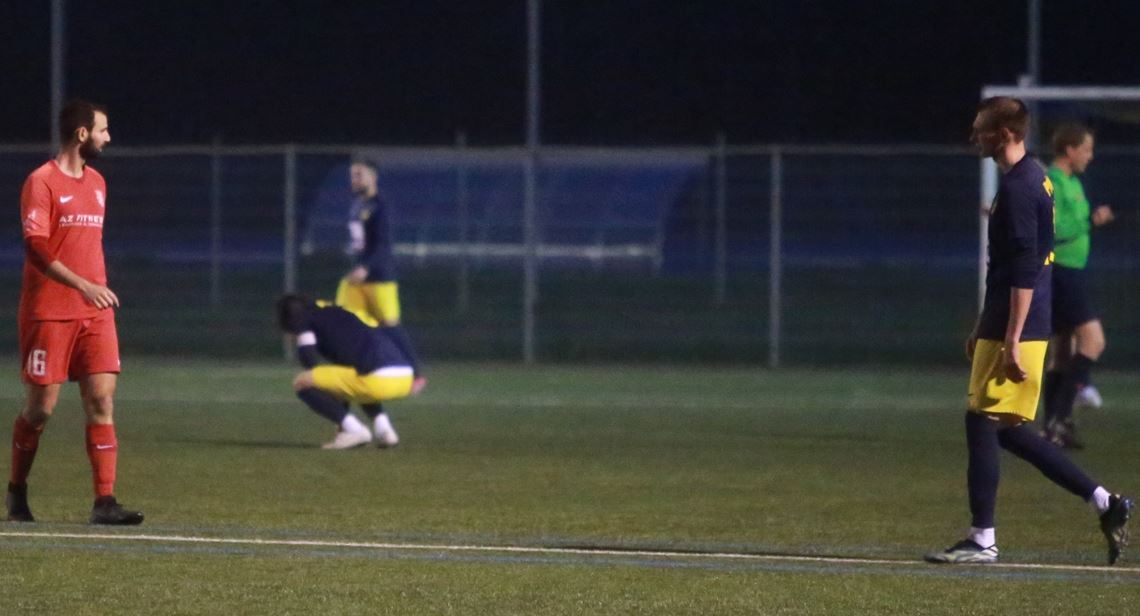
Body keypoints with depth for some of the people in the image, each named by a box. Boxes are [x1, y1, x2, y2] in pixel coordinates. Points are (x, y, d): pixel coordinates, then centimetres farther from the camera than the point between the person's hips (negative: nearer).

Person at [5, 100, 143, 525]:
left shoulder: (96, 183, 15)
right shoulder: (42, 182, -8)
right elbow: (36, 248, -16)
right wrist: (83, 285, -24)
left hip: (95, 314, 6)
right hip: (48, 312, -6)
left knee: (102, 402, -5)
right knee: (41, 406, 0)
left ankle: (104, 501, -9)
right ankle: (17, 492, 19)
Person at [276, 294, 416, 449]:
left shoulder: (310, 315, 13)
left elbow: (308, 359, 2)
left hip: (376, 381, -8)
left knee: (302, 383, 3)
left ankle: (354, 429, -5)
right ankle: (383, 427, 16)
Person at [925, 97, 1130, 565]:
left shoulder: (1018, 188, -16)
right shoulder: (1033, 178, 16)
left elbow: (1024, 271, -22)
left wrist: (1011, 342, -23)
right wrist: (983, 329, 27)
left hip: (1016, 332, -10)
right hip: (1002, 327, 10)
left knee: (982, 422, -4)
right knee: (1007, 429, 13)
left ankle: (982, 541, 0)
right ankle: (1104, 502, 15)